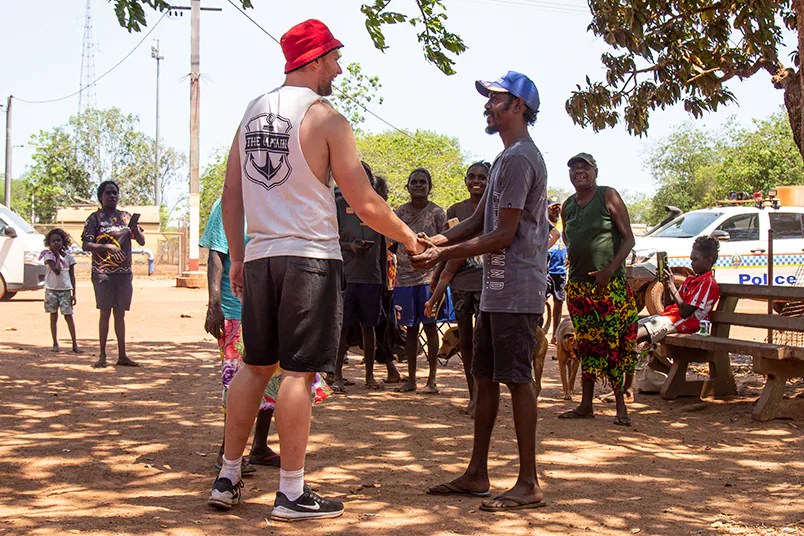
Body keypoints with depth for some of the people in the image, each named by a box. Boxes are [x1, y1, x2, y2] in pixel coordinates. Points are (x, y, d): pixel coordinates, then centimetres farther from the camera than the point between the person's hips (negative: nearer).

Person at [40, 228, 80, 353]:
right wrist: (58, 255, -7)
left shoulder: (68, 256, 5)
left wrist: (74, 293, 3)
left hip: (65, 290, 1)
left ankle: (75, 344, -3)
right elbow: (56, 270, -18)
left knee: (68, 316, -3)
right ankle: (55, 343, 13)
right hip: (51, 289, -1)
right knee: (53, 316, 7)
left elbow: (72, 276, 7)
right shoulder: (48, 255, -3)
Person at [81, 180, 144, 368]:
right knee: (105, 312, -4)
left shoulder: (126, 216, 13)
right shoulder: (95, 218, 0)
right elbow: (85, 245, -7)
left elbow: (142, 242, 12)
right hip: (103, 273, -4)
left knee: (120, 314, 7)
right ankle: (102, 355, 2)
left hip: (124, 272, 4)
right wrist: (107, 247, -21)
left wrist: (135, 228, -9)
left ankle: (122, 356, 10)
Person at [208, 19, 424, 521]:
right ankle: (292, 493, 3)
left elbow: (231, 193, 13)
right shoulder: (325, 117, -8)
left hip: (259, 255, 6)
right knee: (299, 372, -2)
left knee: (256, 366, 15)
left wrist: (237, 257, 20)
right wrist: (408, 236, 6)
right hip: (311, 257, -6)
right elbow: (365, 203, -9)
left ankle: (228, 479, 20)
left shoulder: (252, 113, 11)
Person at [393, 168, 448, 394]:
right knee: (411, 328, 8)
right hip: (404, 276, 3)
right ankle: (411, 379, 15)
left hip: (429, 275, -3)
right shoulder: (399, 212, 8)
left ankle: (432, 379, 6)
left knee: (430, 326, -1)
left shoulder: (437, 213, 0)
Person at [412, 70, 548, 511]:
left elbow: (504, 235, -18)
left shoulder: (519, 158, -13)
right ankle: (477, 474, 20)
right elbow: (479, 221, 19)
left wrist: (445, 254, -15)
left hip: (517, 291, -10)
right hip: (496, 289, 10)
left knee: (517, 379, -7)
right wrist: (438, 240, 3)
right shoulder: (505, 159, 20)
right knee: (484, 378, 12)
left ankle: (529, 483, -1)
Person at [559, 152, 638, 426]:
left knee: (615, 343, -6)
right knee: (586, 343, 8)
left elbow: (628, 238, -6)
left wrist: (610, 270, -17)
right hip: (578, 284, 5)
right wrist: (573, 260, 10)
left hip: (610, 283, -5)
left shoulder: (608, 196, -3)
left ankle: (621, 406, 1)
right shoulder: (568, 206, 12)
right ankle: (586, 405, 13)